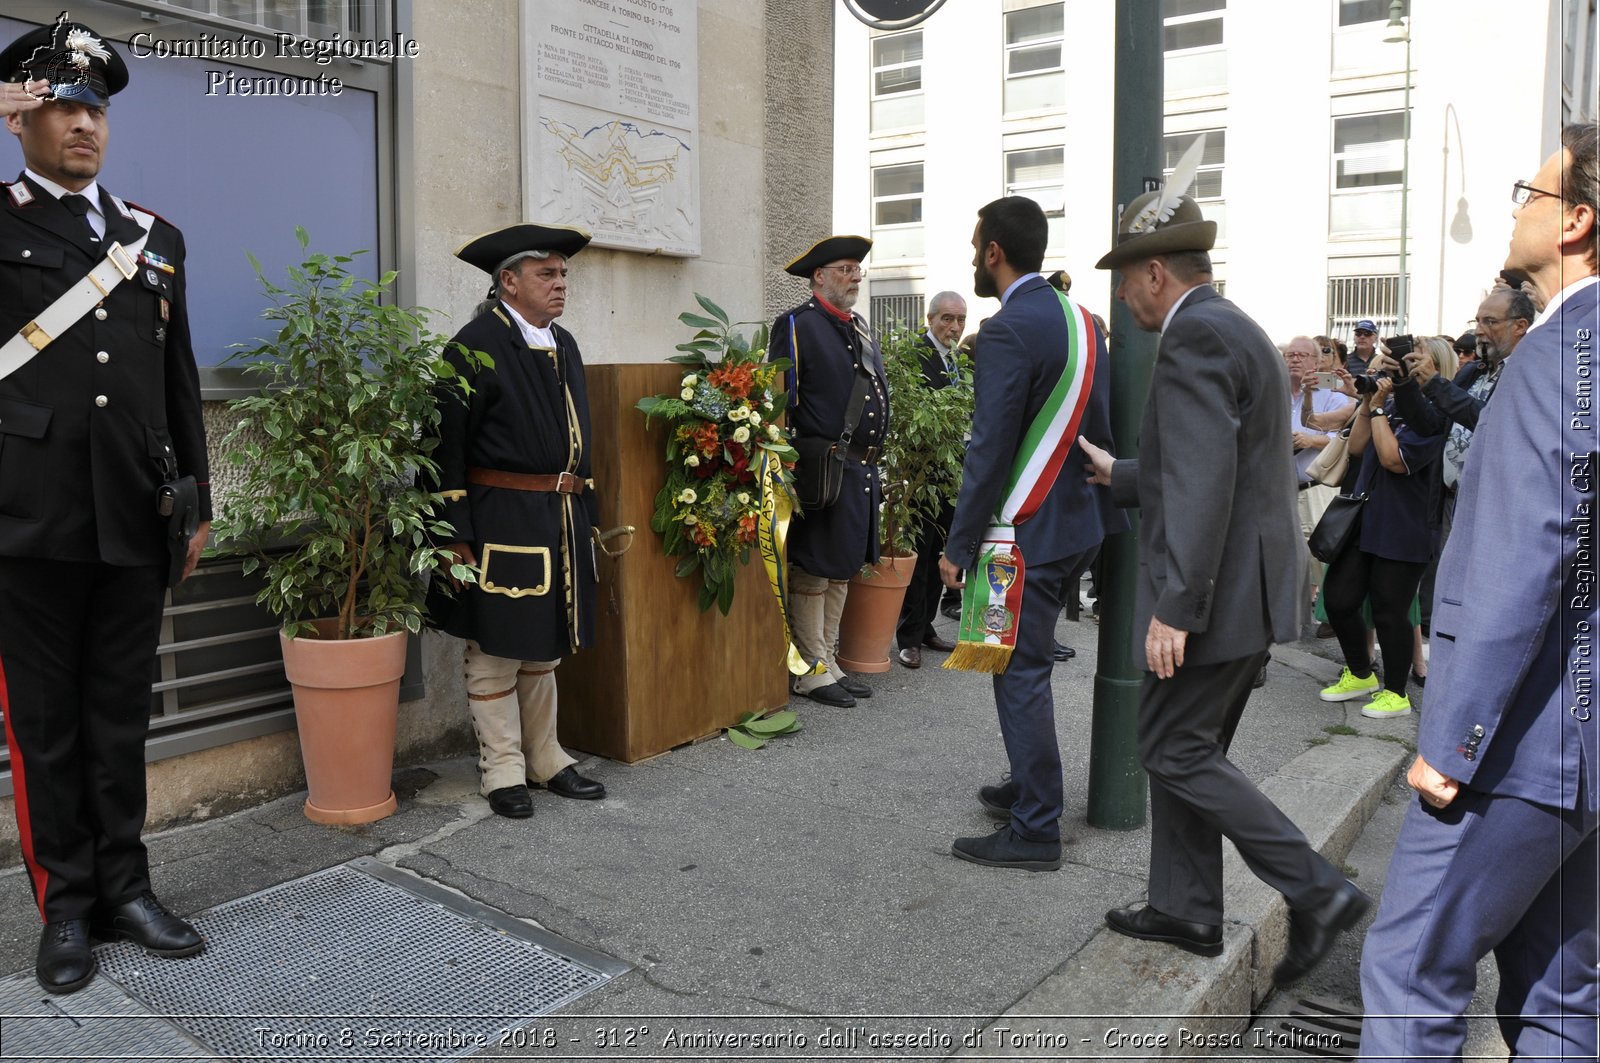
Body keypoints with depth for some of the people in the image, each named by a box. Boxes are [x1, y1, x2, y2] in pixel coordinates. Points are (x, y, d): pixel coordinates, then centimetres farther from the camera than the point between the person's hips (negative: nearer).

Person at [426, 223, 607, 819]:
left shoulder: (564, 345, 13)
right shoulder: (476, 346, -10)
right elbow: (449, 446, -13)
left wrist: (585, 517, 17)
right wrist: (456, 534, -16)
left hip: (563, 521, 8)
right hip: (502, 520, -7)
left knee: (543, 647, 17)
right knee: (495, 651, 5)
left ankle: (544, 759, 30)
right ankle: (503, 770, 17)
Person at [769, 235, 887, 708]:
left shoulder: (862, 328, 18)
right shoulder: (796, 326, -7)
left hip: (862, 470, 8)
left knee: (842, 570, 14)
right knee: (813, 574, -1)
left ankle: (829, 662, 25)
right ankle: (810, 672, 9)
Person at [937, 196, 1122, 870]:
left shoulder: (1007, 332, -17)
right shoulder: (1080, 319, 10)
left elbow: (990, 450, -20)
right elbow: (1099, 427, 13)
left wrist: (958, 546, -13)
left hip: (1029, 529, -9)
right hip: (1079, 518, 9)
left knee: (1019, 673, 0)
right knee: (1028, 664, 21)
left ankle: (1035, 831, 9)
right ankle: (1030, 787, 35)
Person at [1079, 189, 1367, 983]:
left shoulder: (1194, 337, -16)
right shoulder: (1237, 331, 16)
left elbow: (1204, 485, -25)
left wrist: (1175, 607, -25)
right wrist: (1119, 476, 29)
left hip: (1214, 594, -10)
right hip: (1246, 590, 10)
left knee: (1175, 752, -1)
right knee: (1188, 749, 15)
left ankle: (1317, 892, 4)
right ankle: (1187, 911, 24)